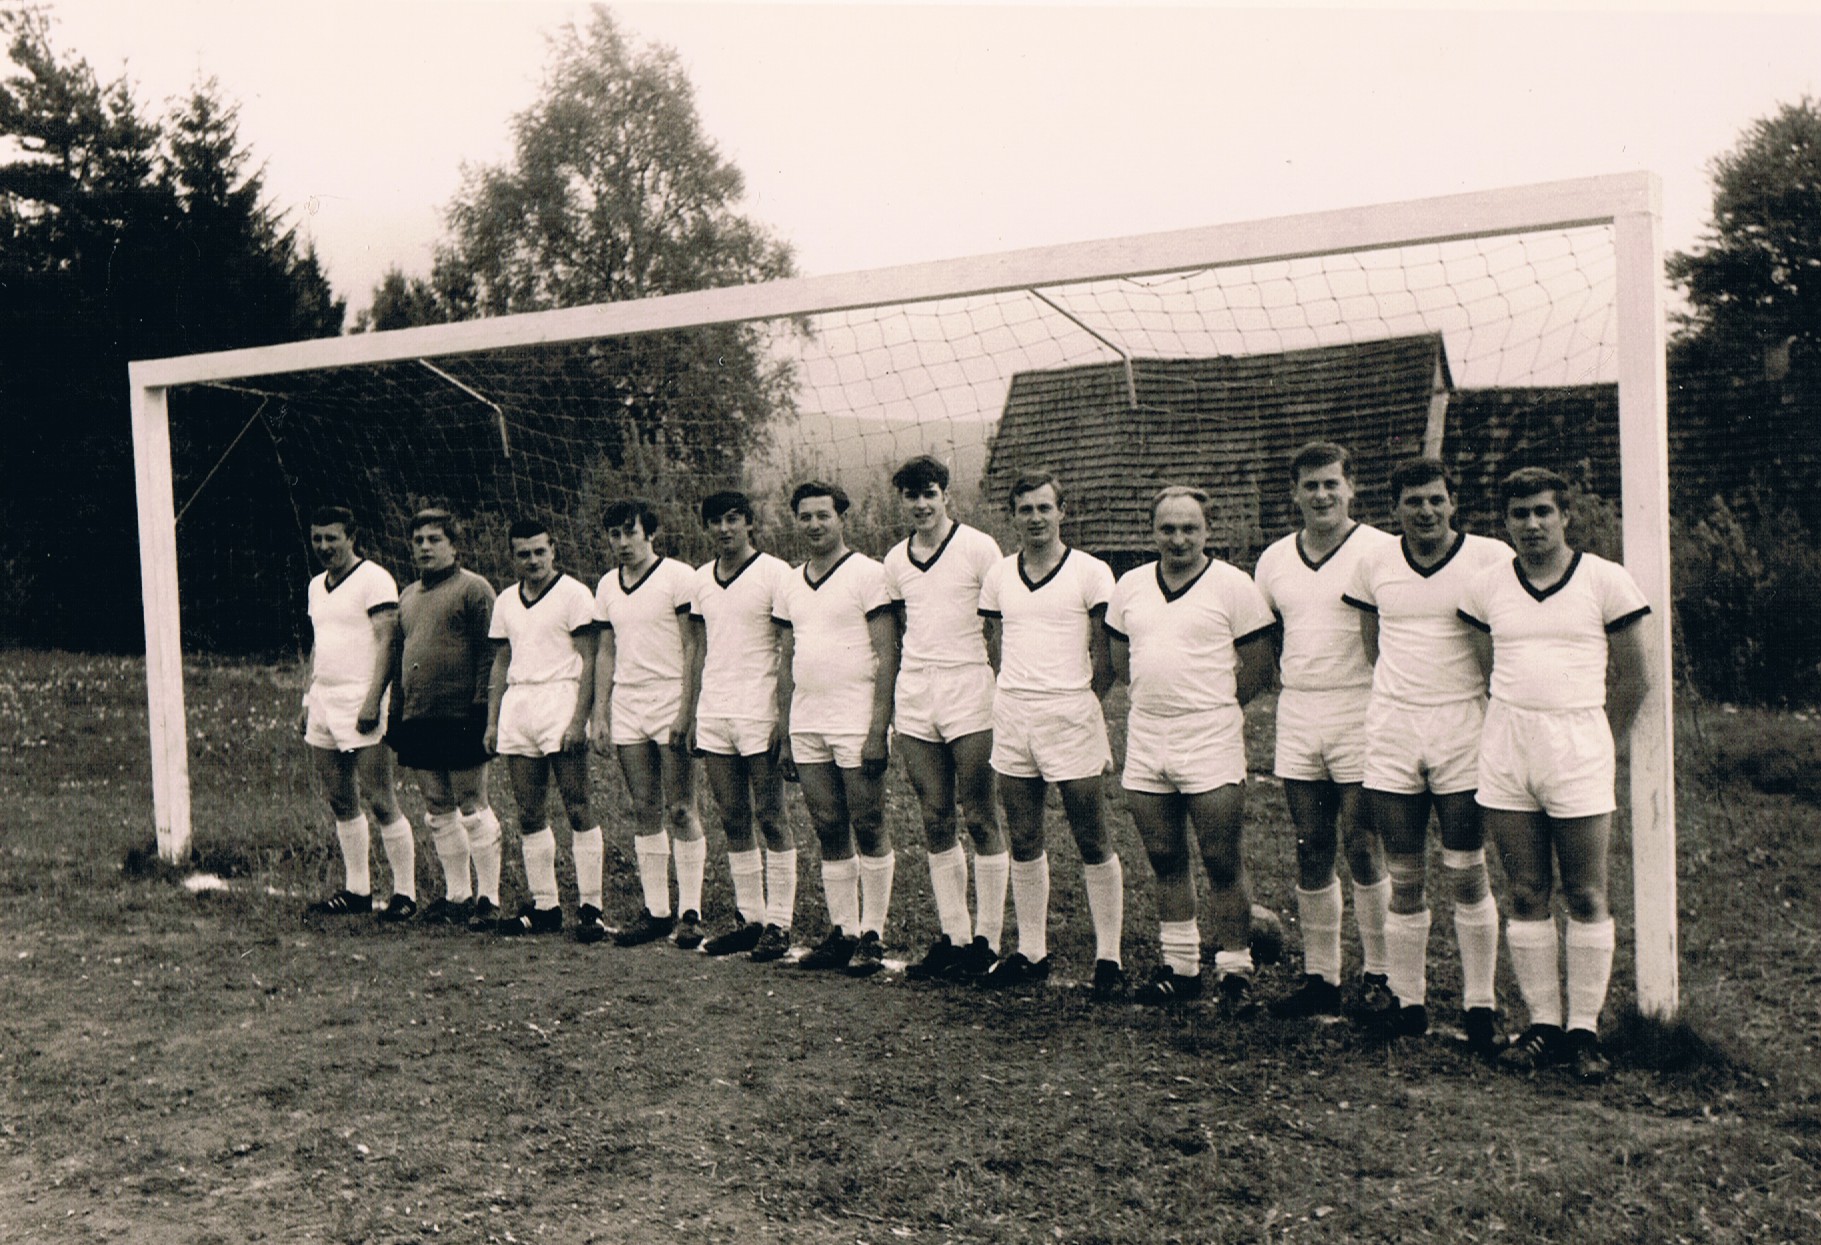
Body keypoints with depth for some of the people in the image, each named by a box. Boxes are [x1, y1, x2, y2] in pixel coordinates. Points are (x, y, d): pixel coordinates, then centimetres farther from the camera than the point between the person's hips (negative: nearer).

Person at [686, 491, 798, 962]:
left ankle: (779, 923, 3)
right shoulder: (702, 578, 14)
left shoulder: (774, 573, -5)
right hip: (714, 715, 6)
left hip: (760, 714, -6)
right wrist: (692, 711, 13)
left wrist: (786, 716, -13)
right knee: (733, 822, 8)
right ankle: (750, 918, 16)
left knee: (770, 820, -2)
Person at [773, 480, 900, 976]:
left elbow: (886, 656, -9)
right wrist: (784, 735, 13)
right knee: (829, 835, 9)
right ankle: (841, 932, 15)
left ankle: (872, 935, 7)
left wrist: (878, 730, -16)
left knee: (869, 831, 0)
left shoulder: (867, 574, -5)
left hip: (855, 725, -6)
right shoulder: (791, 584, 14)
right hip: (806, 727, 6)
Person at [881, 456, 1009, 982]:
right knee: (936, 822, 8)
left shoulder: (978, 548, -3)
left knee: (980, 821, -1)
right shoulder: (896, 560, 13)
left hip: (969, 694, -5)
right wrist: (886, 709, 16)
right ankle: (952, 936, 16)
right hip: (914, 700, 5)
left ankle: (987, 939, 7)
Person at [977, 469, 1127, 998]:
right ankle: (1030, 953, 18)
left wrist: (1078, 702, 1)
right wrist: (1021, 689, 9)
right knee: (1024, 844, 9)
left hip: (1069, 714, -4)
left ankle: (1109, 958, 7)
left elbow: (1105, 654, -1)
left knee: (1094, 844, 0)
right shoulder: (999, 575, 10)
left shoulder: (1090, 572, -3)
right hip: (1011, 715, 4)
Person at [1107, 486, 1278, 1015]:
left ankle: (1235, 972, 9)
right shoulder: (1130, 586, 10)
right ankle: (1180, 966, 22)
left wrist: (1206, 704, 3)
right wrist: (1160, 694, 8)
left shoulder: (1233, 585, -4)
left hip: (1210, 741, -5)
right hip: (1145, 741, 5)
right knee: (1165, 861, 11)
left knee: (1222, 864, -2)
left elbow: (1258, 670, -3)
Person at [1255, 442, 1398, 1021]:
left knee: (1362, 850, -3)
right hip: (1296, 715, 5)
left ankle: (1378, 976, 10)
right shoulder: (1274, 559, 11)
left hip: (1361, 713, -5)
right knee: (1311, 854, 8)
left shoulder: (1381, 552, -4)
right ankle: (1319, 978, 16)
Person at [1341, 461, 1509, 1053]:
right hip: (1392, 732, 3)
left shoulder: (1492, 559, -3)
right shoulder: (1375, 564, 6)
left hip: (1464, 726, -2)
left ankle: (1479, 1005, 12)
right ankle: (1408, 1001, 15)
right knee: (1404, 879, 6)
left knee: (1466, 875, -1)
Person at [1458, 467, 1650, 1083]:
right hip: (1505, 751, 2)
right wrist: (1521, 731, 13)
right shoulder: (1487, 586, 7)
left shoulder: (1606, 582, -1)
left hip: (1579, 750, -2)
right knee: (1526, 895, 5)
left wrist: (1590, 742, 8)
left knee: (1586, 897, 1)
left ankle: (1585, 1029, 10)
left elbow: (1633, 679, 5)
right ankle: (1542, 1024, 14)